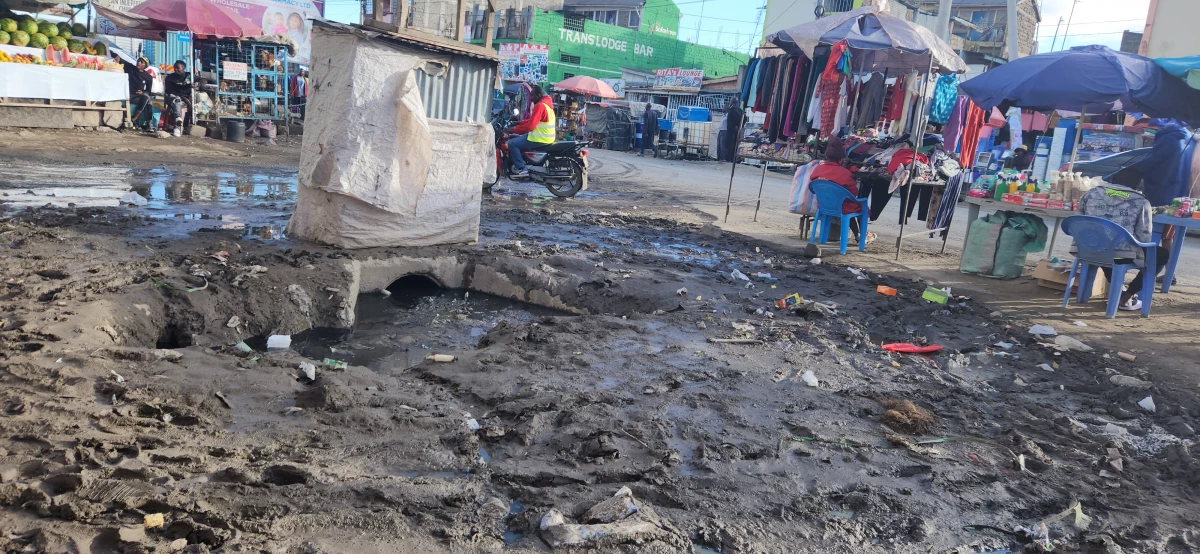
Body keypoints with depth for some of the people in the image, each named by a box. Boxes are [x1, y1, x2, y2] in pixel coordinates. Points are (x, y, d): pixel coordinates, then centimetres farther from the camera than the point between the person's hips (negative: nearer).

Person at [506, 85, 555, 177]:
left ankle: (521, 168, -12)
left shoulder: (540, 105, -18)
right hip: (546, 137, 11)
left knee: (512, 143, -10)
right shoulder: (546, 103, 15)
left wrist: (514, 129, -13)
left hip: (540, 139, -11)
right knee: (516, 139, 25)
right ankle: (520, 162, 22)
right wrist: (520, 122, 13)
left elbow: (530, 125, -23)